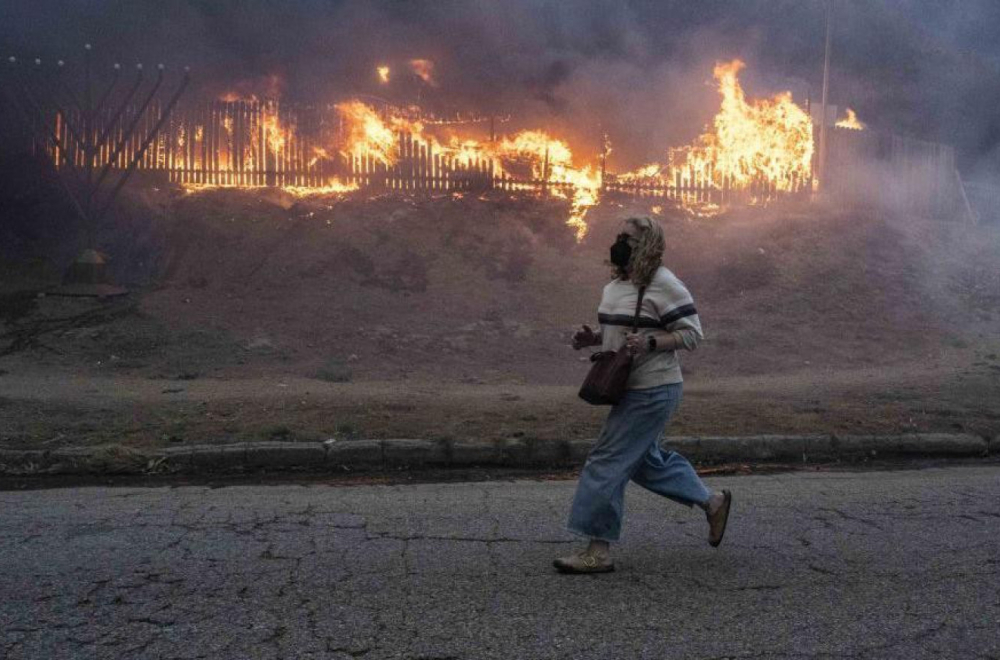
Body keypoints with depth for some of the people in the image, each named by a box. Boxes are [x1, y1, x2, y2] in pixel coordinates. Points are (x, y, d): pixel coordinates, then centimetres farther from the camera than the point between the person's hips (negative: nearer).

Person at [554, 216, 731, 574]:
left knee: (607, 463, -8)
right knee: (645, 460, 20)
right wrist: (592, 338, 3)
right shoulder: (615, 285, 11)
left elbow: (691, 333, -15)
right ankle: (713, 502, 37)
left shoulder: (663, 285, -15)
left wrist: (649, 343, -28)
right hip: (631, 388, 10)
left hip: (652, 391, -10)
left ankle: (598, 550, 2)